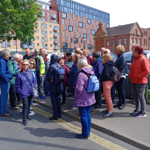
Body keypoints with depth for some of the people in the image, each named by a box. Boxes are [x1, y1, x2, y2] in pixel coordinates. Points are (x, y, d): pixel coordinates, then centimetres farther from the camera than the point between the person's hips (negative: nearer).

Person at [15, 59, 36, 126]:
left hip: (30, 92, 5)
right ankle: (24, 120, 6)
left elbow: (34, 81, 12)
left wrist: (34, 87, 2)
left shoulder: (30, 72, 3)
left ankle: (27, 115, 36)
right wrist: (20, 91, -9)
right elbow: (17, 84, -3)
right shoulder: (19, 74, -7)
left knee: (29, 104, 17)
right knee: (25, 106, -6)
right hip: (24, 93, -4)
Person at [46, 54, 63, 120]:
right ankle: (59, 114, 26)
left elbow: (48, 76, -12)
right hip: (59, 86, 6)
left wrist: (49, 81, 7)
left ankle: (55, 115, 11)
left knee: (54, 100, 4)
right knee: (58, 100, 16)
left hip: (53, 86, -6)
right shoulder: (60, 66, 0)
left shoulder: (52, 66, -18)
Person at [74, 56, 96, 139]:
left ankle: (85, 133, 18)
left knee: (83, 116, 5)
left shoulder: (81, 74, -21)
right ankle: (87, 131, 31)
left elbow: (79, 88, -23)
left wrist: (76, 97, -8)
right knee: (88, 115, 18)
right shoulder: (91, 72, 5)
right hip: (90, 98, 8)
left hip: (82, 100, -8)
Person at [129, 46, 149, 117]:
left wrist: (138, 76, -18)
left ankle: (143, 112, 10)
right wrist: (130, 75, 7)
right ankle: (137, 109, 29)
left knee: (140, 96, -2)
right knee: (135, 96, 15)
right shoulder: (135, 58, 14)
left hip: (140, 82, -8)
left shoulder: (143, 59, -14)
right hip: (133, 81, 9)